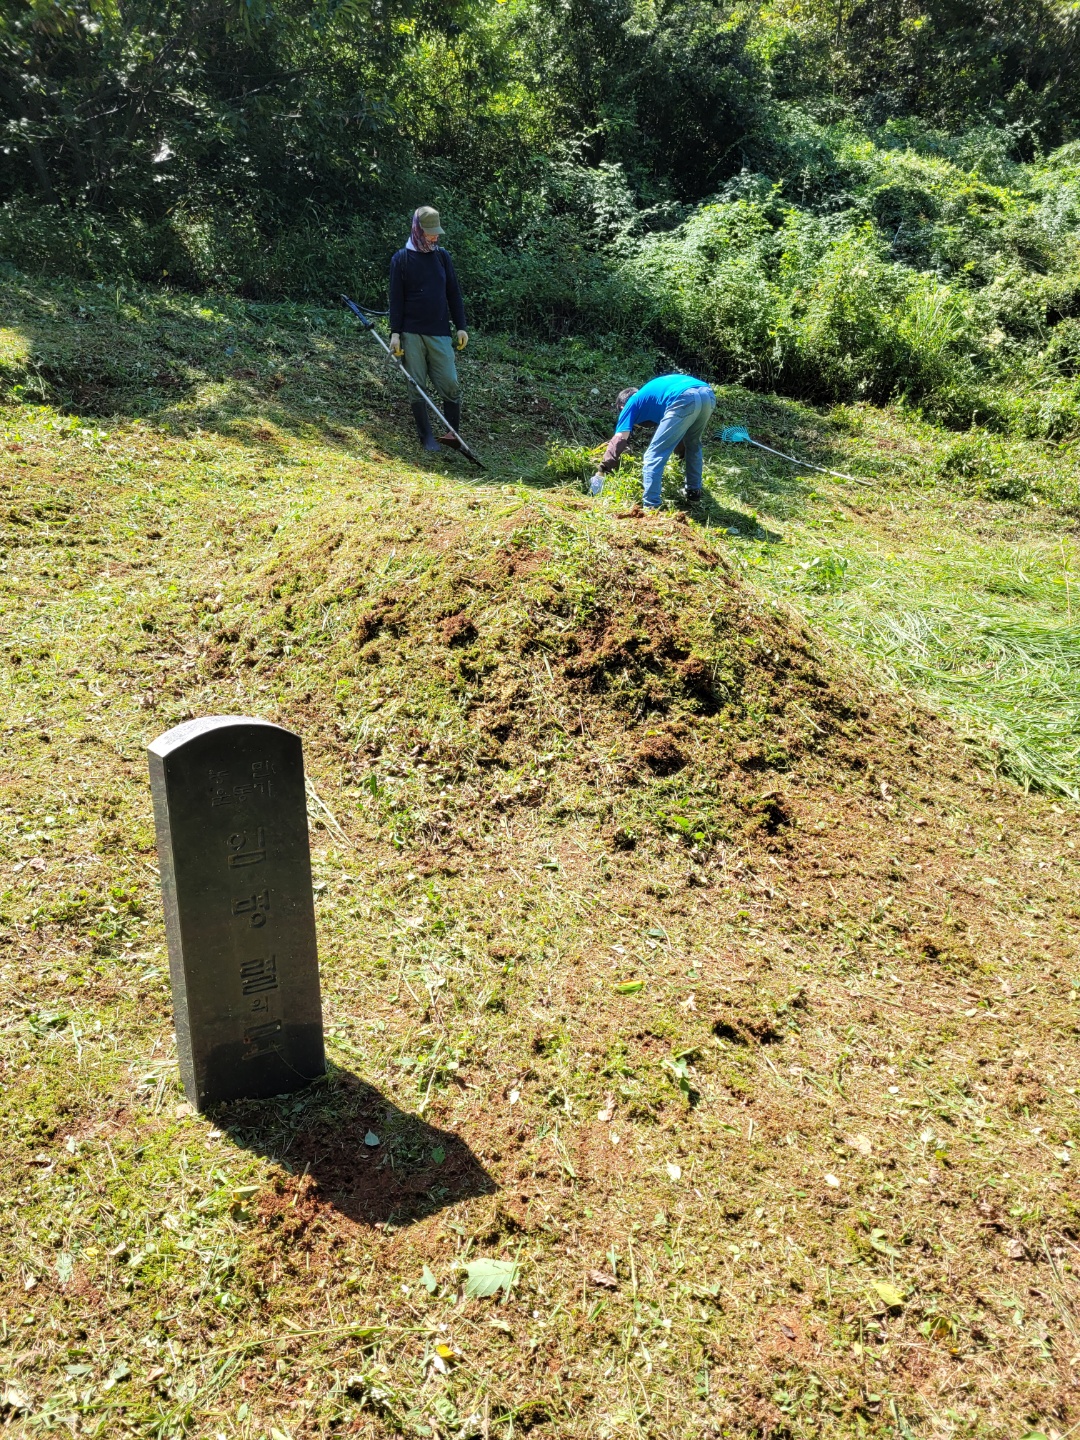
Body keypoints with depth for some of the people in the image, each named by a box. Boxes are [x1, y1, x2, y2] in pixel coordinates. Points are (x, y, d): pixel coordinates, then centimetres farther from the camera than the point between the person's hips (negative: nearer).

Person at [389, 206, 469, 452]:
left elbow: (454, 294, 11)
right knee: (418, 388, 0)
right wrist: (395, 333, -6)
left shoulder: (442, 256, 8)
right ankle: (426, 437, 9)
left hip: (440, 333, 2)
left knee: (450, 384, -7)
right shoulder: (401, 259, 1)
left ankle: (454, 433, 5)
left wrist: (461, 327, 5)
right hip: (411, 334, -1)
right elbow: (396, 299, 0)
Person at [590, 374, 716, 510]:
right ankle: (694, 493, 38)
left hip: (684, 399, -7)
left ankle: (650, 507, -5)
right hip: (708, 395, 7)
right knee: (693, 444, 33)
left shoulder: (632, 404, 24)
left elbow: (619, 439, 12)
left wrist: (601, 472, 11)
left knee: (654, 456, 2)